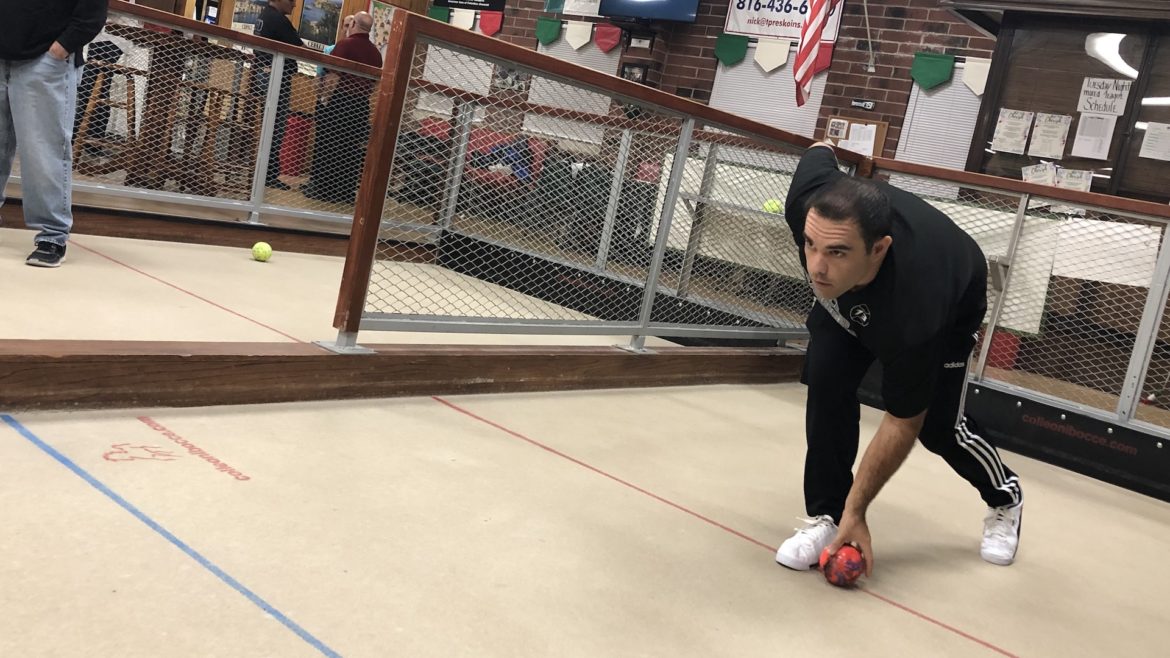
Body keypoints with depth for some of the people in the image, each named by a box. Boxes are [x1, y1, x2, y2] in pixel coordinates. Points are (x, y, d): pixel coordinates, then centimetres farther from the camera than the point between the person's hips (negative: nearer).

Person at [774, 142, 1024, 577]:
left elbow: (902, 423, -32)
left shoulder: (914, 316, -47)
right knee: (826, 381, -17)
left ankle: (1005, 498, 33)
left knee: (936, 425, 1)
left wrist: (856, 510, -27)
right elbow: (821, 150, -13)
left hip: (952, 302, -3)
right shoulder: (808, 202, -40)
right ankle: (826, 515, -3)